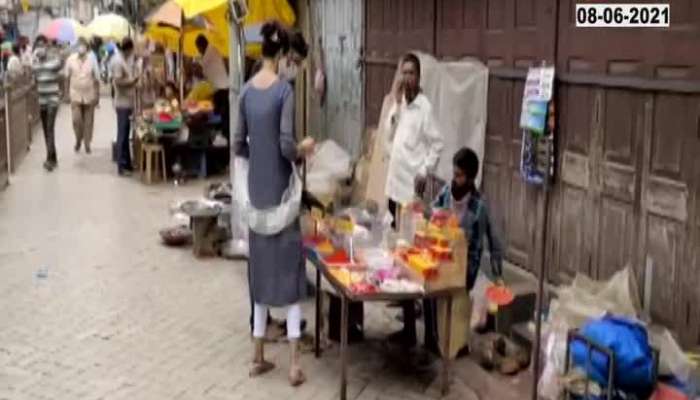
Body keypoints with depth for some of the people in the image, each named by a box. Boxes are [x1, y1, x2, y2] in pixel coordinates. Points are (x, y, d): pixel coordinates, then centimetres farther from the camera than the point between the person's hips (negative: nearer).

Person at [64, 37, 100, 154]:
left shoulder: (92, 59, -5)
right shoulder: (71, 59, -4)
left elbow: (96, 79, 0)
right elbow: (67, 77, 4)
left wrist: (97, 95, 0)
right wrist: (67, 92, 3)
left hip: (89, 95, 0)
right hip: (75, 95, 0)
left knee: (88, 121, 6)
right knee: (76, 120, -7)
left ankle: (87, 143, 21)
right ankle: (78, 140, 18)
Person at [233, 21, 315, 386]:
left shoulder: (247, 90, 4)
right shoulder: (284, 90, -13)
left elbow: (239, 145, 7)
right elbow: (286, 146, -18)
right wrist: (304, 149, 1)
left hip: (256, 191, 5)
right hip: (280, 190, -5)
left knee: (261, 268, 12)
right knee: (289, 270, 1)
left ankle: (258, 356, 19)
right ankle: (294, 363, 1)